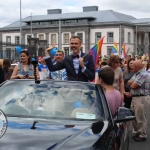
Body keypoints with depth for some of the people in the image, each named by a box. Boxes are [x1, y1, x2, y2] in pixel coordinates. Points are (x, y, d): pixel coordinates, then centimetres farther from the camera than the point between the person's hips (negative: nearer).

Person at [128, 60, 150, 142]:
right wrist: (133, 82, -10)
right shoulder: (136, 74, 13)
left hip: (142, 98, -10)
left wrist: (132, 82, 0)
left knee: (140, 118, -1)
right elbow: (129, 83, 10)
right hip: (134, 98, 10)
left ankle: (142, 135, 11)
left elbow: (133, 85, -21)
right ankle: (138, 132, 30)